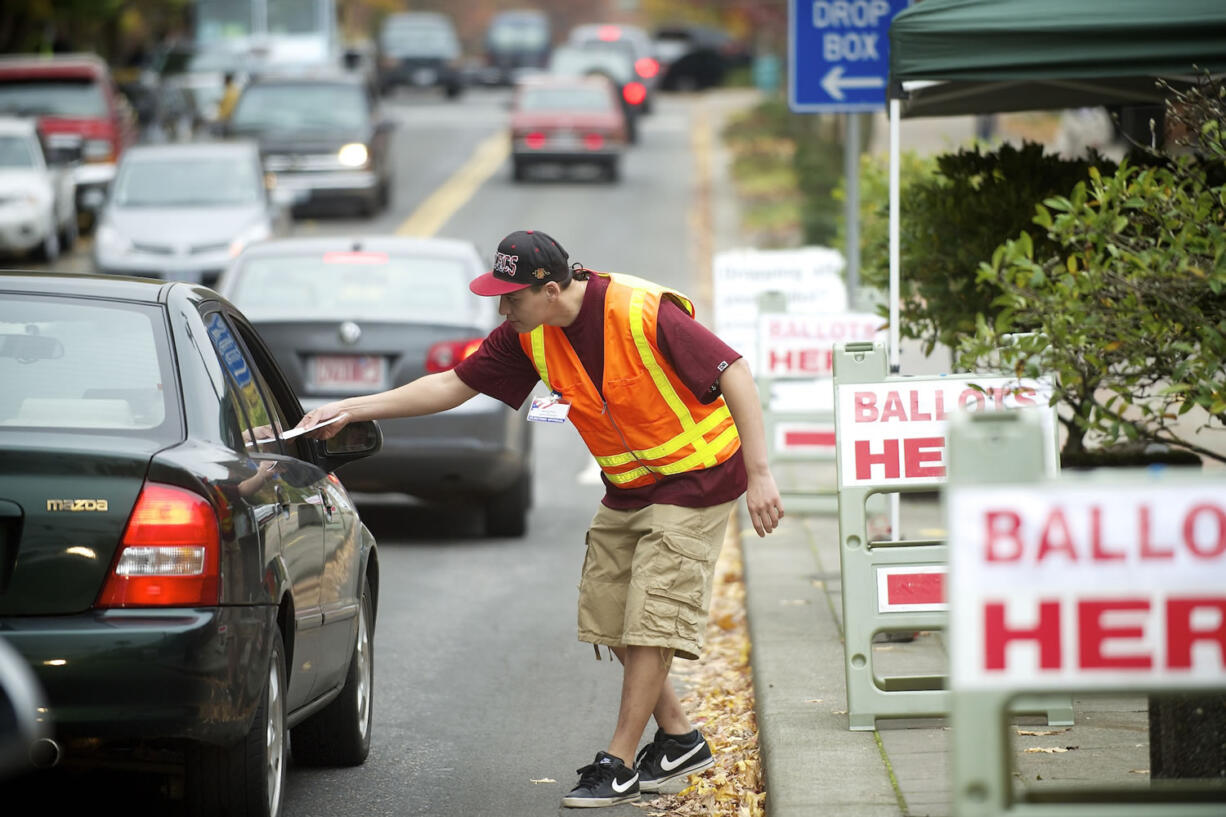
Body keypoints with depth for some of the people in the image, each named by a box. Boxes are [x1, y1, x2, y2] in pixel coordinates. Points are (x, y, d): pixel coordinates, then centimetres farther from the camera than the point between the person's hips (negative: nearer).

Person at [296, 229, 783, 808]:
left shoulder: (645, 315, -27)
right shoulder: (529, 337, -6)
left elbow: (734, 374, -23)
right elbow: (452, 385, 1)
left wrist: (760, 476, -25)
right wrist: (352, 409, -5)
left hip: (695, 480, -8)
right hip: (625, 489, 8)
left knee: (650, 620, -11)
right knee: (609, 618, 8)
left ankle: (619, 763, -3)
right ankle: (679, 740, 23)